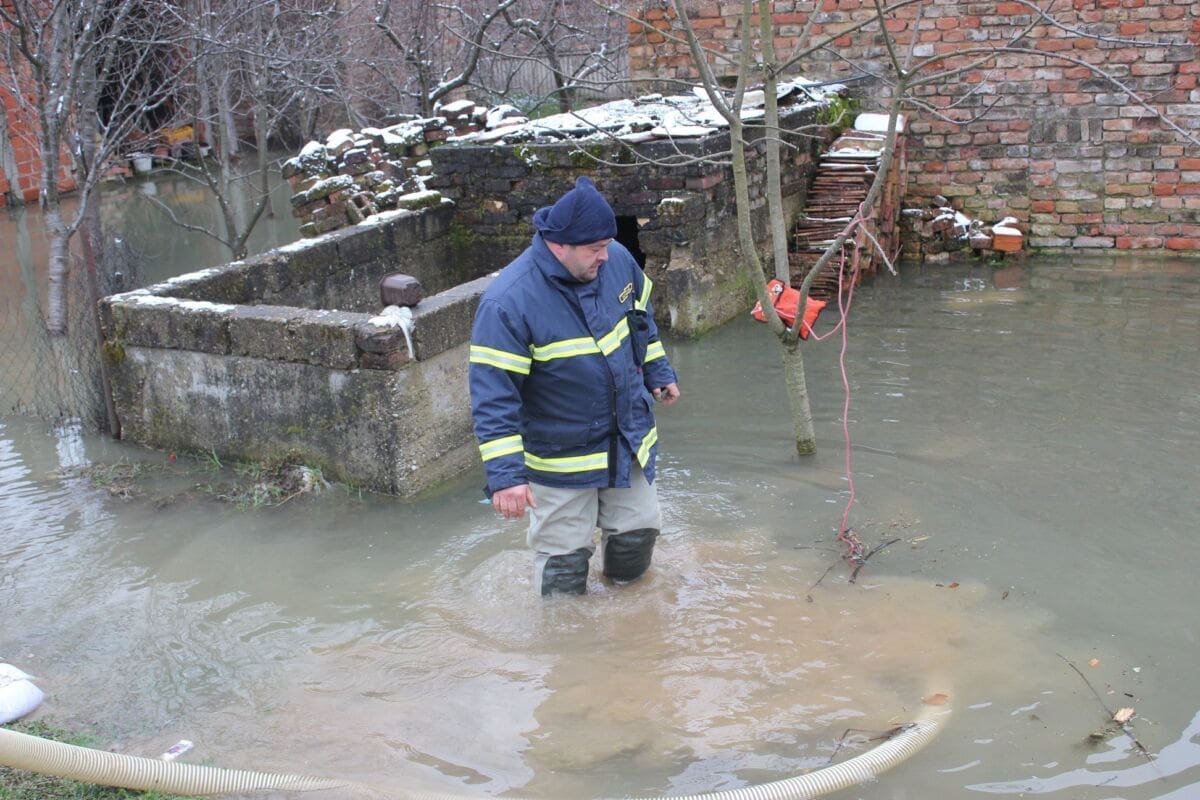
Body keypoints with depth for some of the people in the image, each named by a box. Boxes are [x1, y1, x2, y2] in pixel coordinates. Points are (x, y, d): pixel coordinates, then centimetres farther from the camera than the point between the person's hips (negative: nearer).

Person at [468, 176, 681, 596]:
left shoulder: (617, 260, -9)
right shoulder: (508, 302, -28)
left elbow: (641, 319, 13)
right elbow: (493, 396, -27)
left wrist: (658, 373, 20)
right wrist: (505, 474, -30)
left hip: (629, 443, 5)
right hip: (560, 460, -5)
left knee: (639, 531, 18)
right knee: (564, 561, 6)